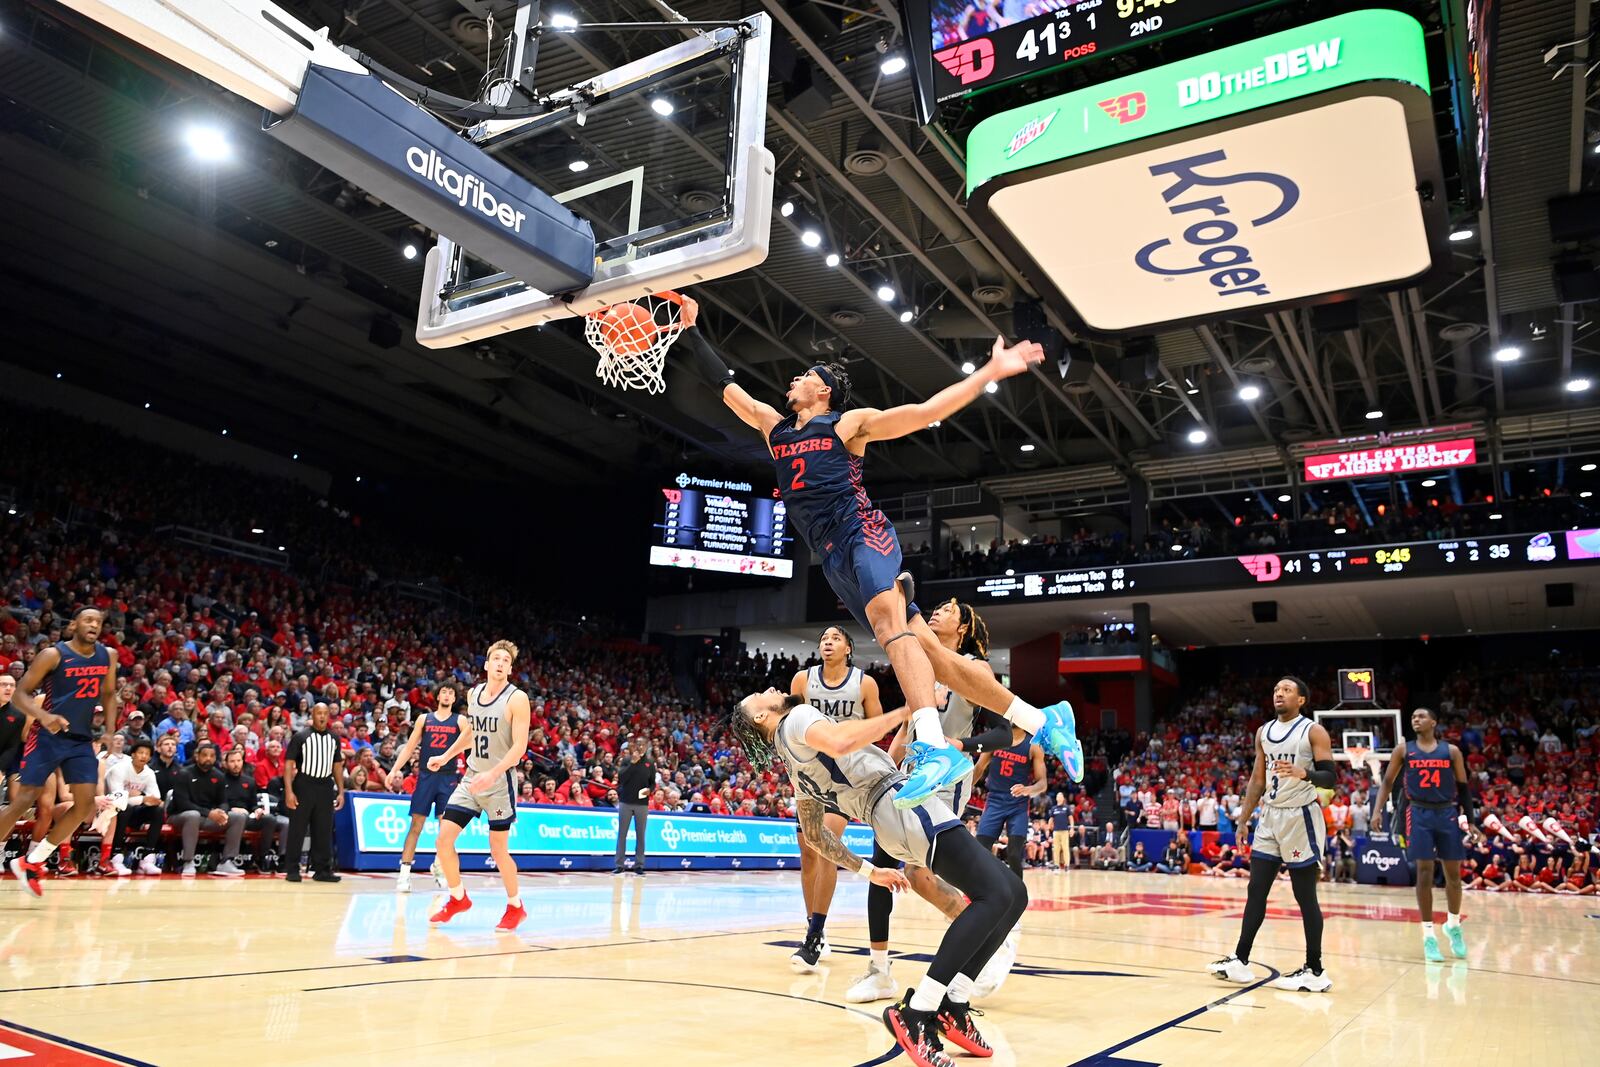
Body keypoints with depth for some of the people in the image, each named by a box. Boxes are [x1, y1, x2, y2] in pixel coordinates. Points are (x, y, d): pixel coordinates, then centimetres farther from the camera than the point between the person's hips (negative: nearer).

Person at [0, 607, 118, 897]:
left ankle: (31, 862, 13)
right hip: (47, 736, -5)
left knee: (85, 804, -2)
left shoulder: (108, 656, 4)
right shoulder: (52, 654, -10)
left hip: (82, 739, 5)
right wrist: (44, 716, -28)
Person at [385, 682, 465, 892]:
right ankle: (405, 871, 1)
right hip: (426, 776, 0)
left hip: (449, 778, 0)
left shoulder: (460, 720, 7)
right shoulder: (424, 718, 9)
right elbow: (409, 747, 9)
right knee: (416, 825, -2)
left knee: (446, 826, 1)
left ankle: (439, 866, 19)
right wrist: (394, 770, 2)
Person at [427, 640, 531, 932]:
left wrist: (492, 774, -29)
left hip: (499, 783, -6)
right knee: (444, 838, 0)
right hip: (471, 778, 6)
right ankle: (458, 897, 21)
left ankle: (515, 906, 21)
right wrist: (446, 756, 20)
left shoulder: (517, 698, -14)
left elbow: (519, 746, -19)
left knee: (499, 850, 1)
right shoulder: (473, 693, 6)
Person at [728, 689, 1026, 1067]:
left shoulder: (797, 768, 26)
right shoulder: (797, 718, -2)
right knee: (995, 897, -22)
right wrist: (907, 711, -18)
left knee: (1013, 895, 8)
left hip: (894, 822, 9)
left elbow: (814, 834, 32)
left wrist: (869, 871, 33)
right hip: (904, 803, -9)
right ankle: (915, 1015, -22)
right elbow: (841, 743, -25)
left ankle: (952, 1007, 5)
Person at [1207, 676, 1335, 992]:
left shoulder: (1313, 731, -9)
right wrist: (1244, 819, 11)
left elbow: (1330, 777, -14)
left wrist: (1304, 773, -35)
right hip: (1270, 816, 6)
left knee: (1305, 897, -1)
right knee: (1256, 890, 7)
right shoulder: (1263, 732, 10)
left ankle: (1315, 971, 9)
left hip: (1301, 817, -6)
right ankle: (1240, 961, 11)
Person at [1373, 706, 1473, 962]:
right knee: (1424, 872, -4)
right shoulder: (1403, 750, 4)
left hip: (1447, 814, 1)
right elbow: (1387, 782, 6)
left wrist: (1469, 818, 1)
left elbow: (1463, 787, 7)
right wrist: (1378, 811, -5)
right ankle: (1428, 935, 2)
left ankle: (1454, 925, 31)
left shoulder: (1451, 751, 4)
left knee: (1453, 873, 8)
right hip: (1419, 814, -1)